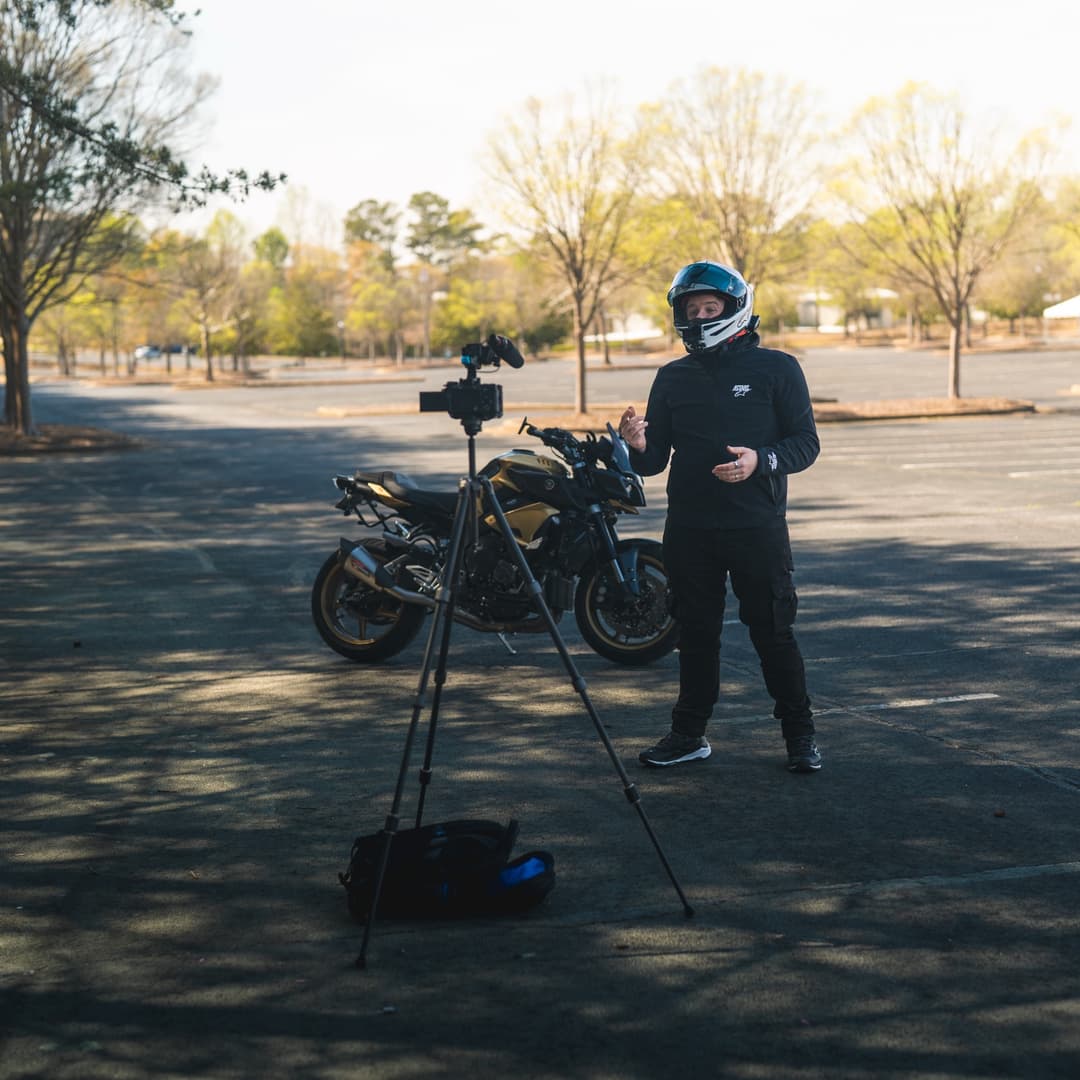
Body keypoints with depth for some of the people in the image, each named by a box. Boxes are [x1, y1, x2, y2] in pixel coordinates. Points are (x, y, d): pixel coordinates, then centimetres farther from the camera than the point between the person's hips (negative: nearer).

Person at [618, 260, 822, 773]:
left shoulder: (776, 369, 1)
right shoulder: (673, 378, 11)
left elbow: (805, 441, -2)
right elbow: (655, 460, 11)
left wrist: (762, 460, -20)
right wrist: (639, 446, -12)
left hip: (757, 526, -3)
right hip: (689, 529, 3)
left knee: (772, 631, -1)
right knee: (695, 633, 10)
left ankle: (799, 733, 11)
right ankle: (689, 733, 19)